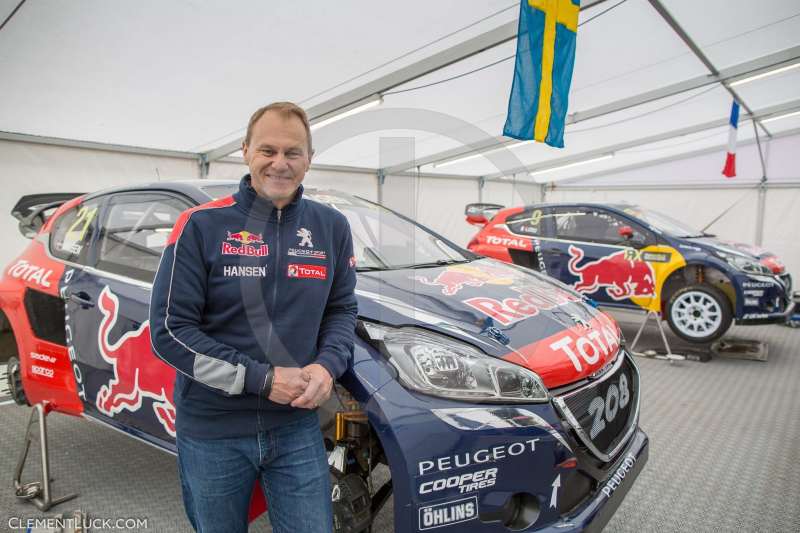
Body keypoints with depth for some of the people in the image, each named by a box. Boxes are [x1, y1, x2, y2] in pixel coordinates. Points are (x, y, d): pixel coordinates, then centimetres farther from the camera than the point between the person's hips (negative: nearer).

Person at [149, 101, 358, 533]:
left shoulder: (332, 227, 0)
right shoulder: (201, 226, -11)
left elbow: (342, 309, 7)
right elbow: (169, 330, -12)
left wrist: (328, 366, -13)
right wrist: (262, 379, -19)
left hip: (297, 427, 2)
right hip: (211, 432, -1)